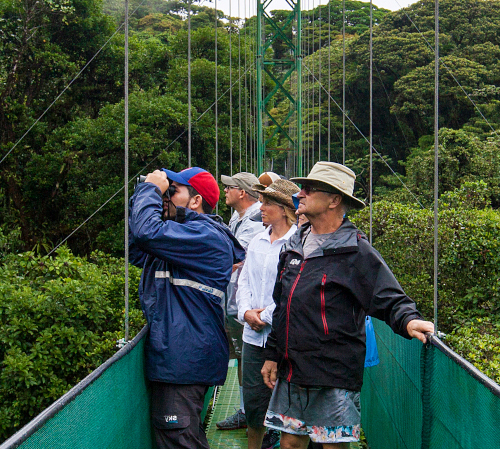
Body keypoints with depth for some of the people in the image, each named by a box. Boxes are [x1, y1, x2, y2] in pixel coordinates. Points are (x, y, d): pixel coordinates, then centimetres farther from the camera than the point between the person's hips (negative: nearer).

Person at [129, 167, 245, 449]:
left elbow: (148, 233, -28)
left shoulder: (205, 235, -14)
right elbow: (138, 253, 20)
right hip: (172, 356, 11)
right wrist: (146, 192, 12)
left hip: (185, 360, -11)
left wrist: (150, 189, -10)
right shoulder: (185, 232, 20)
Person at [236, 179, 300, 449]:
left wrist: (266, 317, -13)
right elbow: (244, 281, 18)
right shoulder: (258, 242, 13)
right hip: (254, 335, 6)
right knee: (253, 399, 12)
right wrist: (246, 311, 0)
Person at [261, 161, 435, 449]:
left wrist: (408, 320, -33)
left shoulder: (355, 251, -9)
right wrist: (273, 355, 19)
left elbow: (390, 299, -12)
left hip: (334, 378, -6)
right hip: (291, 374, 7)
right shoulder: (295, 246, 12)